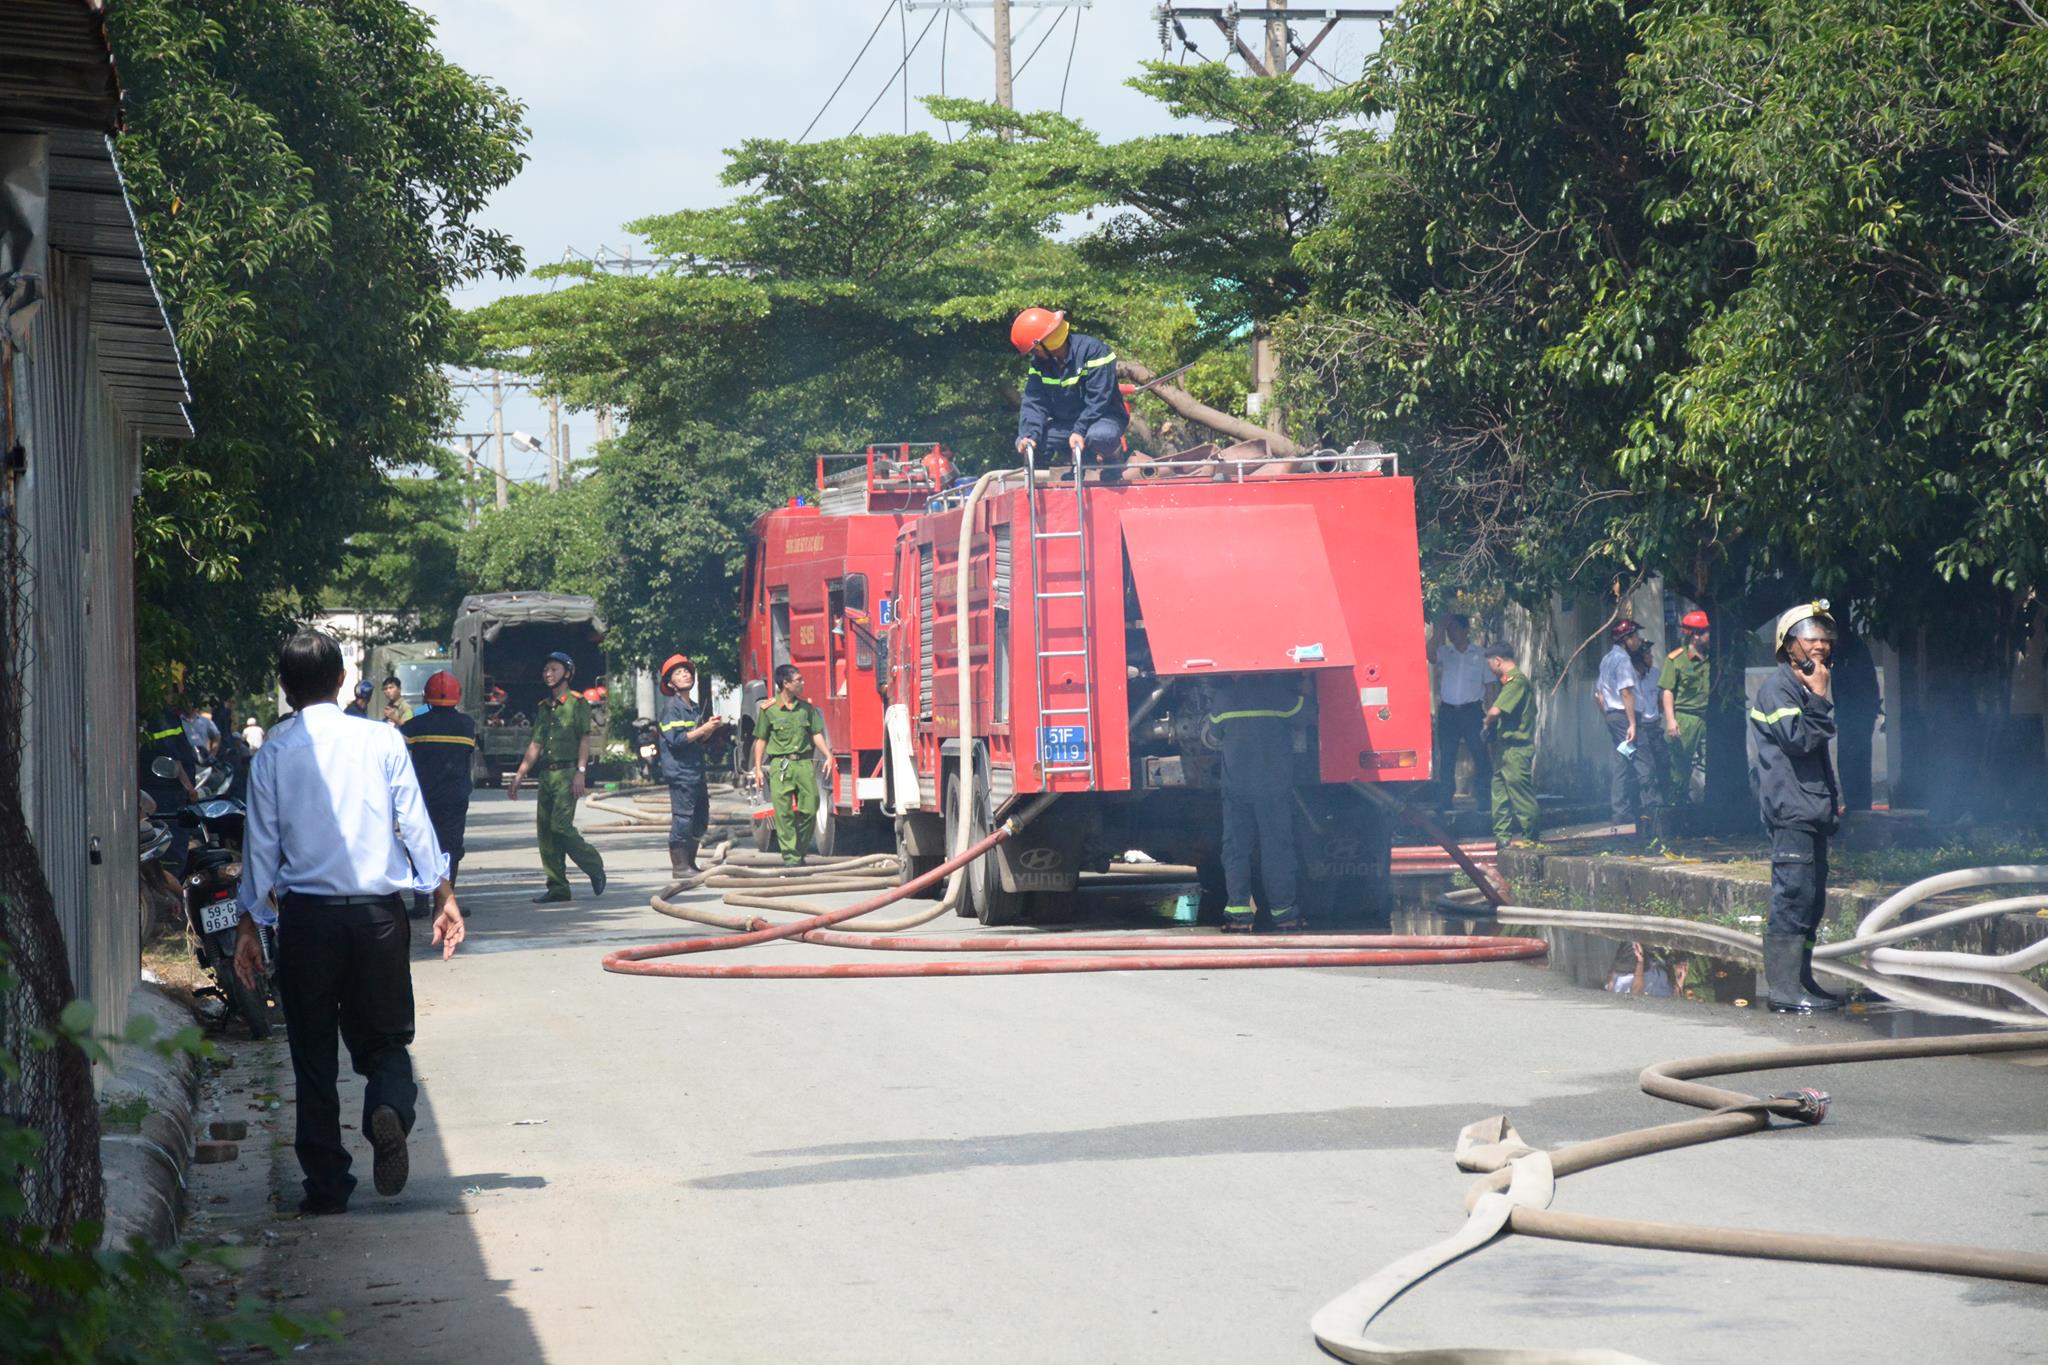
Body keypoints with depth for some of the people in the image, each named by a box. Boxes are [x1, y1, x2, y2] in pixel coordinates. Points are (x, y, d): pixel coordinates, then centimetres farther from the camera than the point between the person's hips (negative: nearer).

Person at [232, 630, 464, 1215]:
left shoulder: (273, 753, 0)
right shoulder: (380, 740, 0)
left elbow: (261, 844, 4)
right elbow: (416, 824, 0)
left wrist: (249, 925, 11)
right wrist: (444, 897, 7)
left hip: (307, 915, 0)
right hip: (379, 911, 0)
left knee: (313, 1049, 9)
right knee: (384, 1036, 10)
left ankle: (327, 1184, 6)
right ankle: (390, 1107, -23)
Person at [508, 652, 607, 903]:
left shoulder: (577, 704, -1)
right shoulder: (544, 707, 18)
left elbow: (585, 740, -8)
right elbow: (536, 744, 20)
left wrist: (580, 772, -19)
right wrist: (519, 775, 15)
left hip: (567, 772, -7)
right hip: (546, 774, 7)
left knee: (561, 826, -17)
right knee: (544, 829, 1)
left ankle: (595, 868, 2)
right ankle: (557, 886, 5)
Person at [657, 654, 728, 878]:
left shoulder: (695, 708, 18)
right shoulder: (670, 707, -8)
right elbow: (675, 739, -19)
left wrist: (712, 728, 6)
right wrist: (703, 729, -15)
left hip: (697, 773, 9)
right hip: (680, 773, -9)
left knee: (700, 821, 12)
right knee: (682, 819, -9)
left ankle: (690, 863, 21)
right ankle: (679, 867, -6)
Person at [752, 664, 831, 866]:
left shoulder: (806, 708, 10)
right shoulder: (768, 709, 1)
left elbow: (816, 734, 12)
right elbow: (761, 740, 6)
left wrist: (828, 755, -1)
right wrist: (758, 768, 2)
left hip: (804, 763, 3)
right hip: (780, 765, -3)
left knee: (809, 810, -1)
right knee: (784, 813, -6)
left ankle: (801, 851, 16)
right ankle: (790, 858, -4)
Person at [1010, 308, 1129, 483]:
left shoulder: (1092, 351, -21)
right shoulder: (1039, 363, -2)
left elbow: (1098, 399, -25)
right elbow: (1034, 403, -8)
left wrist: (1080, 431, -33)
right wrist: (1029, 435, -26)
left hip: (1102, 418, -6)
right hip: (1064, 424, 6)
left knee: (1100, 436, -41)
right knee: (1024, 445, -12)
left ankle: (1110, 460, -5)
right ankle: (1073, 463, 9)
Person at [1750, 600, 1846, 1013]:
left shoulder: (1806, 686, 22)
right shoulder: (1777, 688, -9)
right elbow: (1799, 738, -21)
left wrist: (1834, 795, 25)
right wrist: (1819, 697, -16)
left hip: (1813, 812, 10)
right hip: (1790, 812, -10)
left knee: (1811, 899, 11)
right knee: (1793, 897, -13)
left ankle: (1802, 982, 17)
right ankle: (1783, 988, -14)